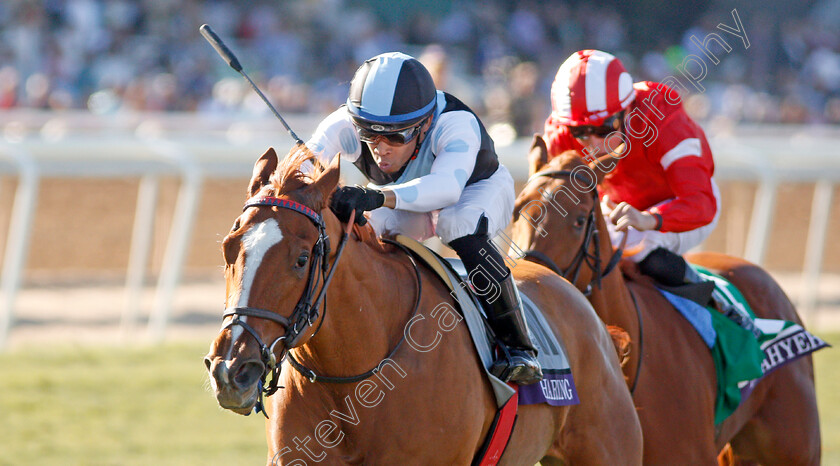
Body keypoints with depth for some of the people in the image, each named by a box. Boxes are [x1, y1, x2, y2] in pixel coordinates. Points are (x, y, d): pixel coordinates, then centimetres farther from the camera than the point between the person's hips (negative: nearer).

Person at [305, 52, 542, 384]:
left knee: (460, 228, -37)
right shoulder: (347, 126, -33)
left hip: (478, 190, -4)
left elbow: (447, 186, -61)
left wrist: (378, 197, -76)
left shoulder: (456, 124, -43)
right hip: (405, 202, 4)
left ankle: (519, 348, -29)